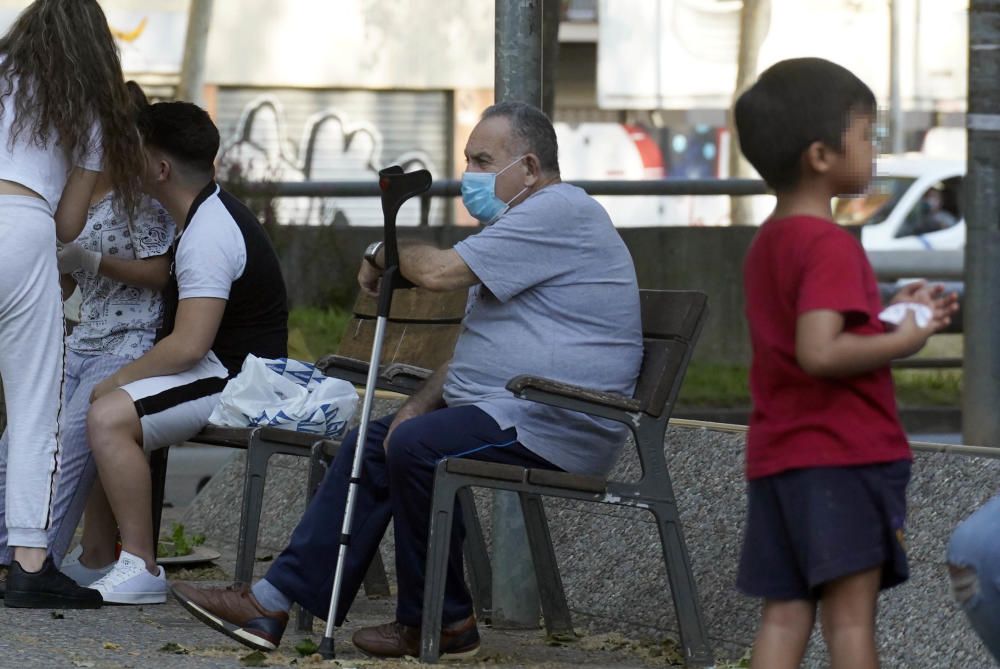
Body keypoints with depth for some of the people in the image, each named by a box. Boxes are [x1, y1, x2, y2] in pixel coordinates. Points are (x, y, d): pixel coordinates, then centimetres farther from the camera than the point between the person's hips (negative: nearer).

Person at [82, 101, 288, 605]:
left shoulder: (208, 236, -21)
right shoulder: (208, 216, 13)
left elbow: (188, 345, -27)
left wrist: (116, 380, -15)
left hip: (236, 380, -11)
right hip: (225, 370, 11)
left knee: (109, 415, -26)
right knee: (91, 407, 14)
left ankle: (140, 568, -24)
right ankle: (99, 555, 12)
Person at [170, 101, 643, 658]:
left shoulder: (560, 213, -14)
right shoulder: (530, 222, 23)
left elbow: (440, 271, -21)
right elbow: (477, 347, 25)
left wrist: (384, 252, 1)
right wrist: (421, 403, 8)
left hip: (558, 425, -11)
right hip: (502, 412, 11)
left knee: (415, 446, -27)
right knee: (370, 445, 8)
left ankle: (443, 624, -12)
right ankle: (274, 602, 4)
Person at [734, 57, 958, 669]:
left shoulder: (766, 245, 16)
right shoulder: (830, 246, -14)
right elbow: (819, 354, -26)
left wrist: (892, 314, 14)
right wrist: (901, 341, -14)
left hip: (776, 458, 9)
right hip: (844, 455, -9)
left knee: (784, 615, 5)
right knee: (851, 613, -7)